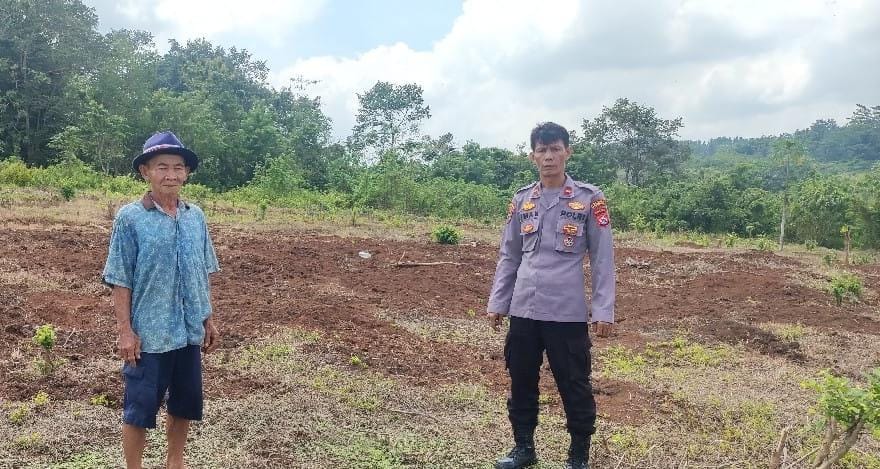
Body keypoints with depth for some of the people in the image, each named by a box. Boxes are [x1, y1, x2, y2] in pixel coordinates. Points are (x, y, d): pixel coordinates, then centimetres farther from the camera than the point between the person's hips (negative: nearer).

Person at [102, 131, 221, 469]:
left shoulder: (196, 217, 3)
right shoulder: (130, 218, -9)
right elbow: (120, 281, -8)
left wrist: (209, 320, 11)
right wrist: (125, 330, -11)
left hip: (189, 331, 5)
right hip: (148, 334, -5)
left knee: (184, 404, 17)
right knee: (139, 409, 7)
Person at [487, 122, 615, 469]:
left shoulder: (589, 199, -4)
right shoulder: (521, 200, 7)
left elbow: (602, 258, -3)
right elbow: (508, 256, 12)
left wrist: (603, 309, -7)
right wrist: (497, 303, 10)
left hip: (567, 312, -4)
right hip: (523, 310, 4)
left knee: (574, 385, 6)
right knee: (521, 382, 14)